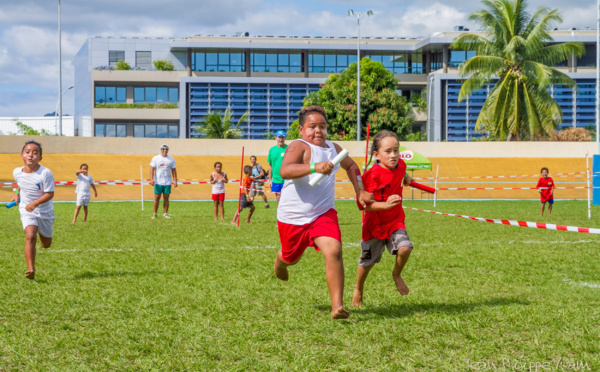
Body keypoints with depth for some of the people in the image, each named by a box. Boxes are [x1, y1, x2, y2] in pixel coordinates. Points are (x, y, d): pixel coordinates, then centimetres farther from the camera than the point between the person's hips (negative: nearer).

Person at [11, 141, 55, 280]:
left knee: (46, 244, 15)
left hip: (45, 210, -1)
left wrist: (35, 203, -32)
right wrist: (18, 194, 14)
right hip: (27, 211, 1)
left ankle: (43, 230, 52)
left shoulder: (45, 173, -22)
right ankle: (31, 270, -26)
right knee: (30, 236, -25)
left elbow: (50, 194, -22)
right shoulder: (17, 172, -8)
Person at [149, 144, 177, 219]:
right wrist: (151, 179, -14)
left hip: (167, 182, 2)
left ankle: (165, 213, 10)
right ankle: (155, 214, 5)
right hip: (158, 182, -2)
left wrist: (175, 181, 3)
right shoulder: (155, 158, 1)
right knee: (157, 198, -1)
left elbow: (173, 170, 11)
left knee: (166, 198, 4)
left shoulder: (171, 159, 8)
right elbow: (152, 169, -3)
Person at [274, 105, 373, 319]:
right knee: (291, 258, 19)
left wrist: (360, 192, 18)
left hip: (323, 213, 3)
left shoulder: (333, 149, 6)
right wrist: (314, 167, -50)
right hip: (292, 216, -3)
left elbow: (351, 166, 28)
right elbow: (285, 171, -37)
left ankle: (337, 306, -23)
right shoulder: (299, 147, -16)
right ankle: (280, 260, 59)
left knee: (333, 251, -23)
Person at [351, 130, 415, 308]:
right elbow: (364, 204, -28)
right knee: (368, 261, 12)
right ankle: (358, 290, 41)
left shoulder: (400, 165, -7)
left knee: (405, 248, -22)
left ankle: (397, 275, 10)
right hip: (374, 224, -3)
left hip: (395, 221, 4)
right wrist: (385, 205, -38)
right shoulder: (372, 175, -26)